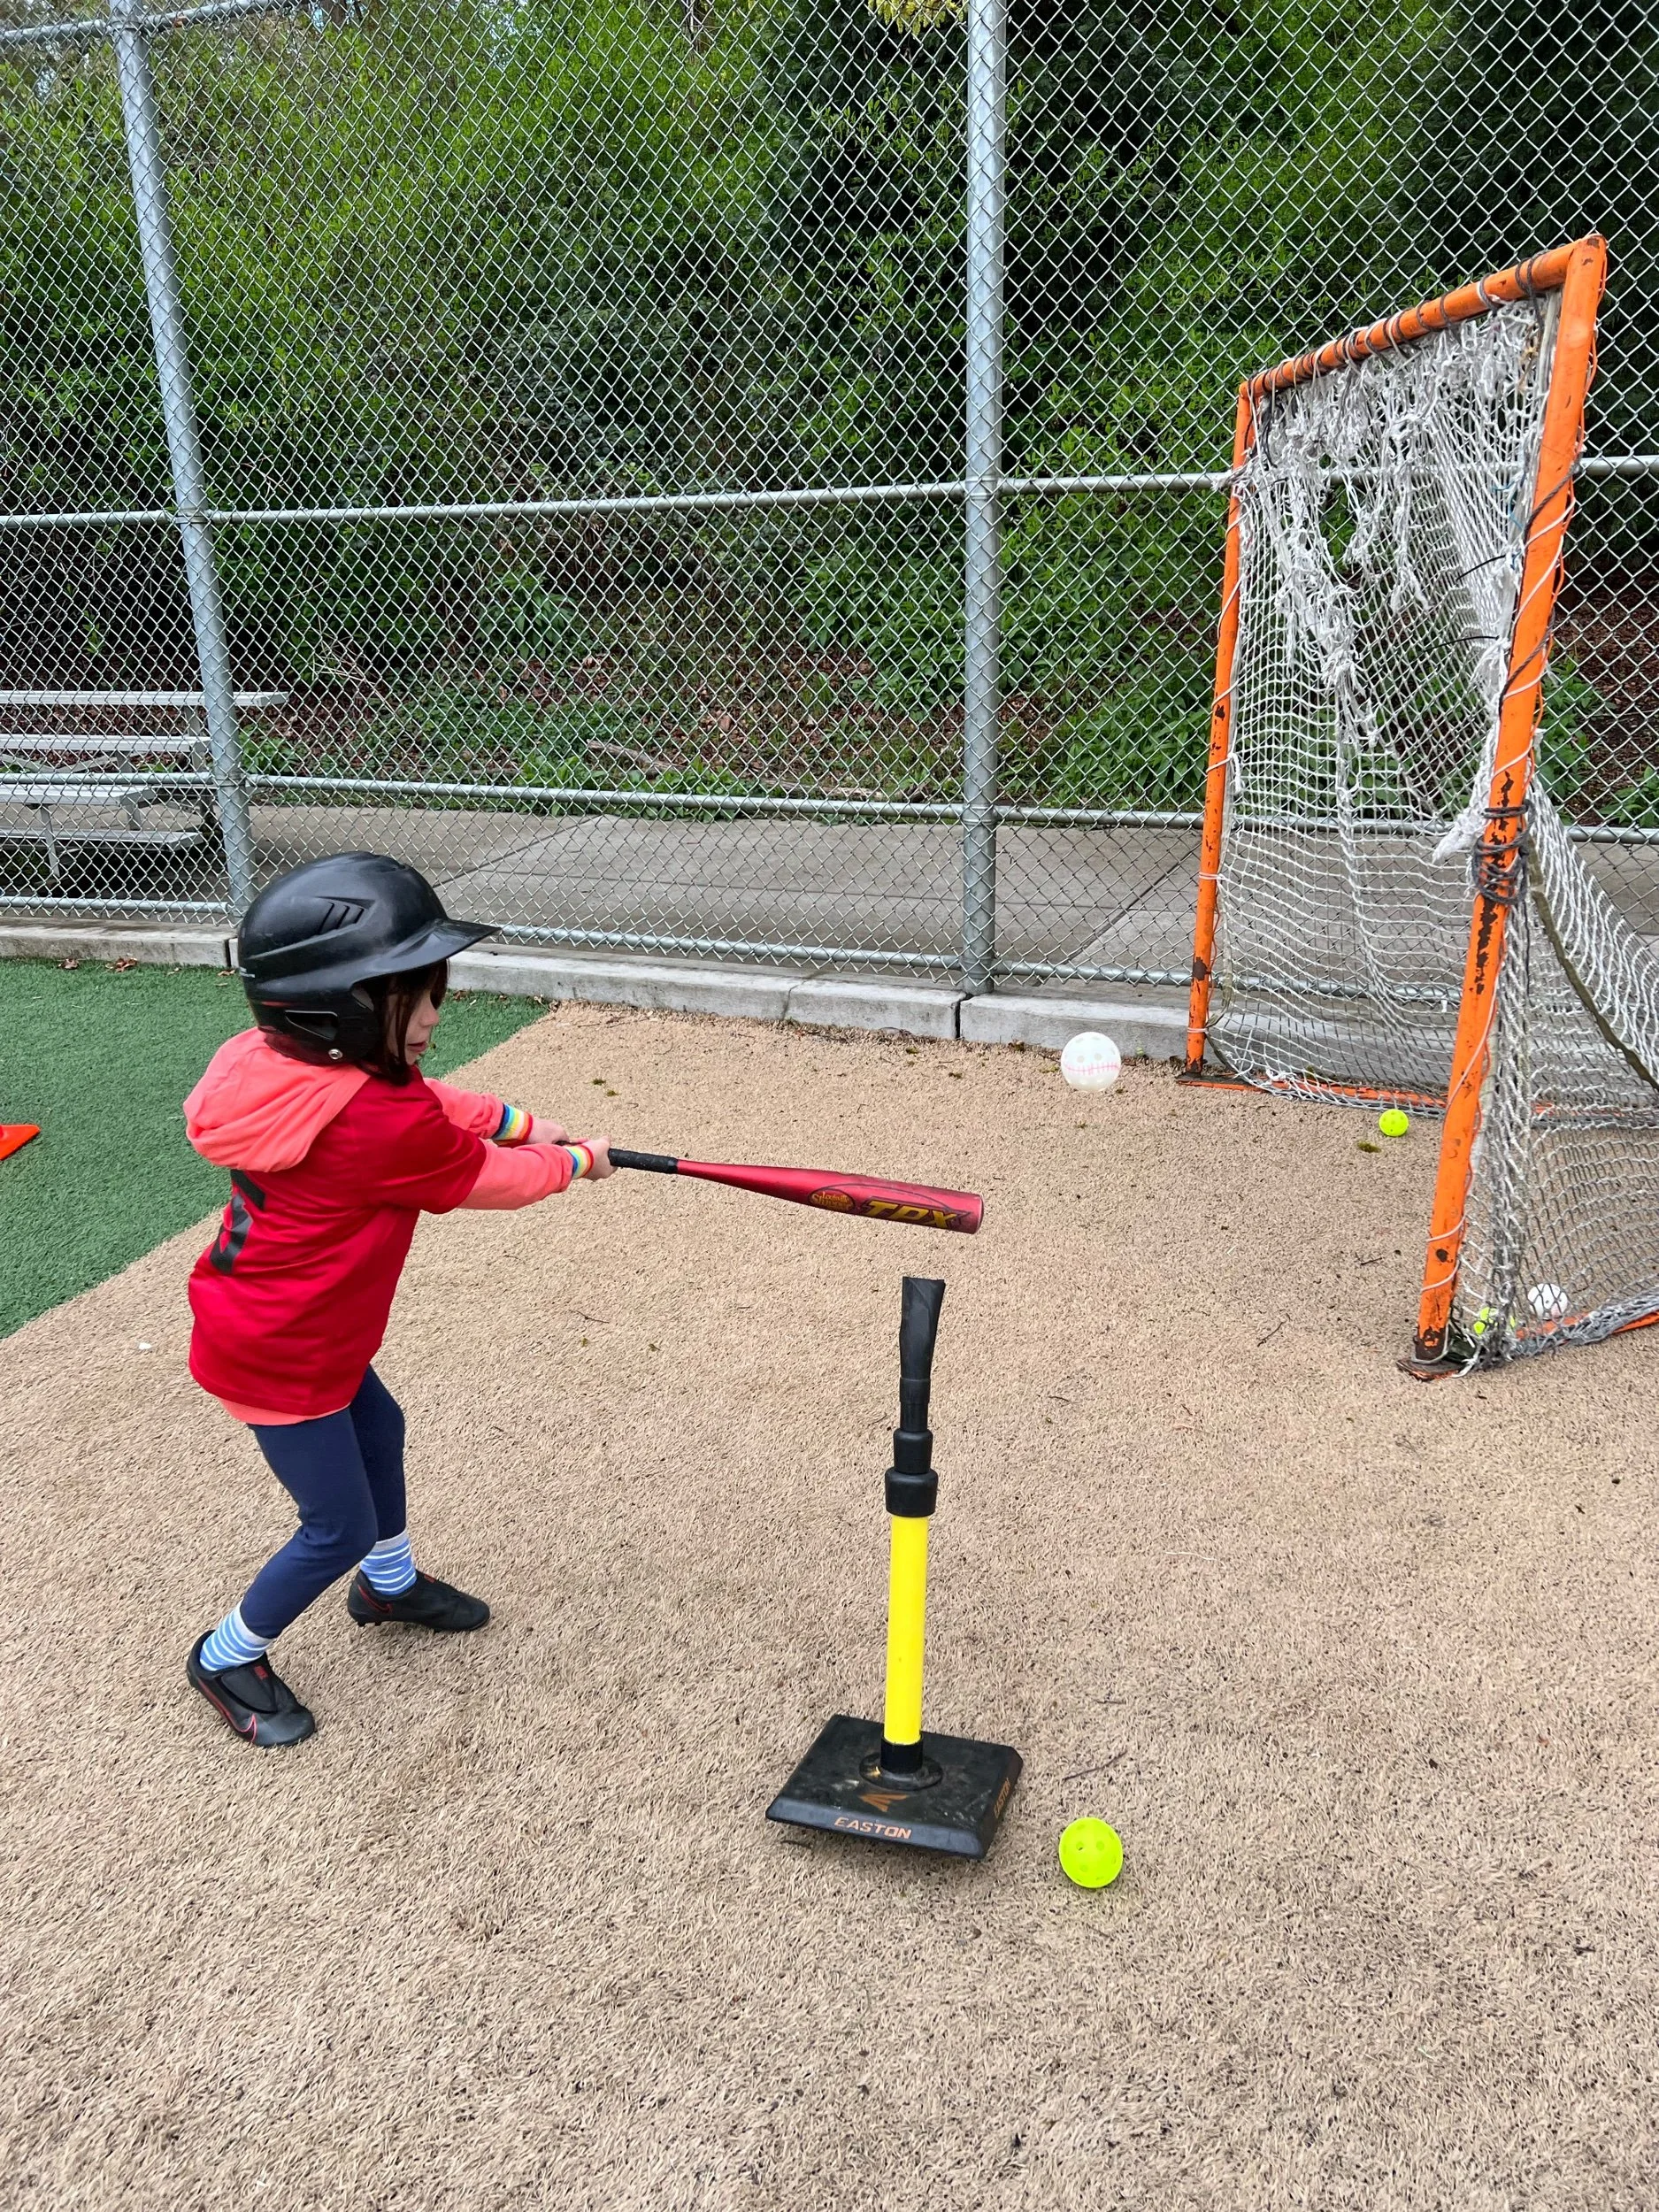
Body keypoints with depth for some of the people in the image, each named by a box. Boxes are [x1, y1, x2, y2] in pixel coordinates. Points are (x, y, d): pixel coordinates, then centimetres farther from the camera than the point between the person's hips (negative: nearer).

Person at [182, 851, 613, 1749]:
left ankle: (389, 1582, 53)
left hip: (304, 1328, 10)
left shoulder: (281, 1066, -7)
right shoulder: (385, 1126, -33)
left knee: (377, 1429, 29)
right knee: (338, 1529, 7)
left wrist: (521, 1121, 0)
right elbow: (495, 1180, -16)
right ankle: (229, 1656, 31)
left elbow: (425, 1100, 8)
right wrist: (576, 1160, 2)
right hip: (276, 1358, -10)